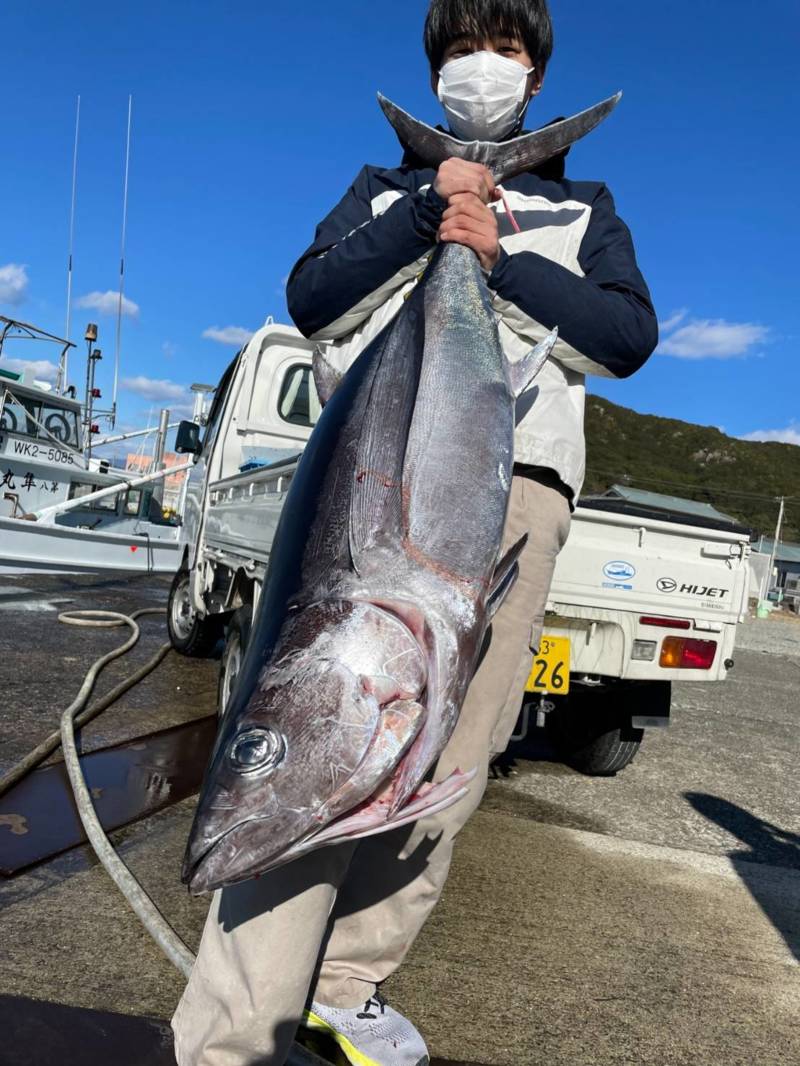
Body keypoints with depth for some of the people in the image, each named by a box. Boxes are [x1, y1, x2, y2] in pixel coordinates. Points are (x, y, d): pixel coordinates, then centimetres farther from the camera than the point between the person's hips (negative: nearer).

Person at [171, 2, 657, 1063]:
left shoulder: (581, 207, 27)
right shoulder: (384, 186, 27)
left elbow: (630, 335, 9)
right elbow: (311, 301, 8)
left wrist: (499, 259, -2)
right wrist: (428, 210, -1)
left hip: (518, 482, 2)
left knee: (455, 755, -2)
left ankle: (349, 979, 15)